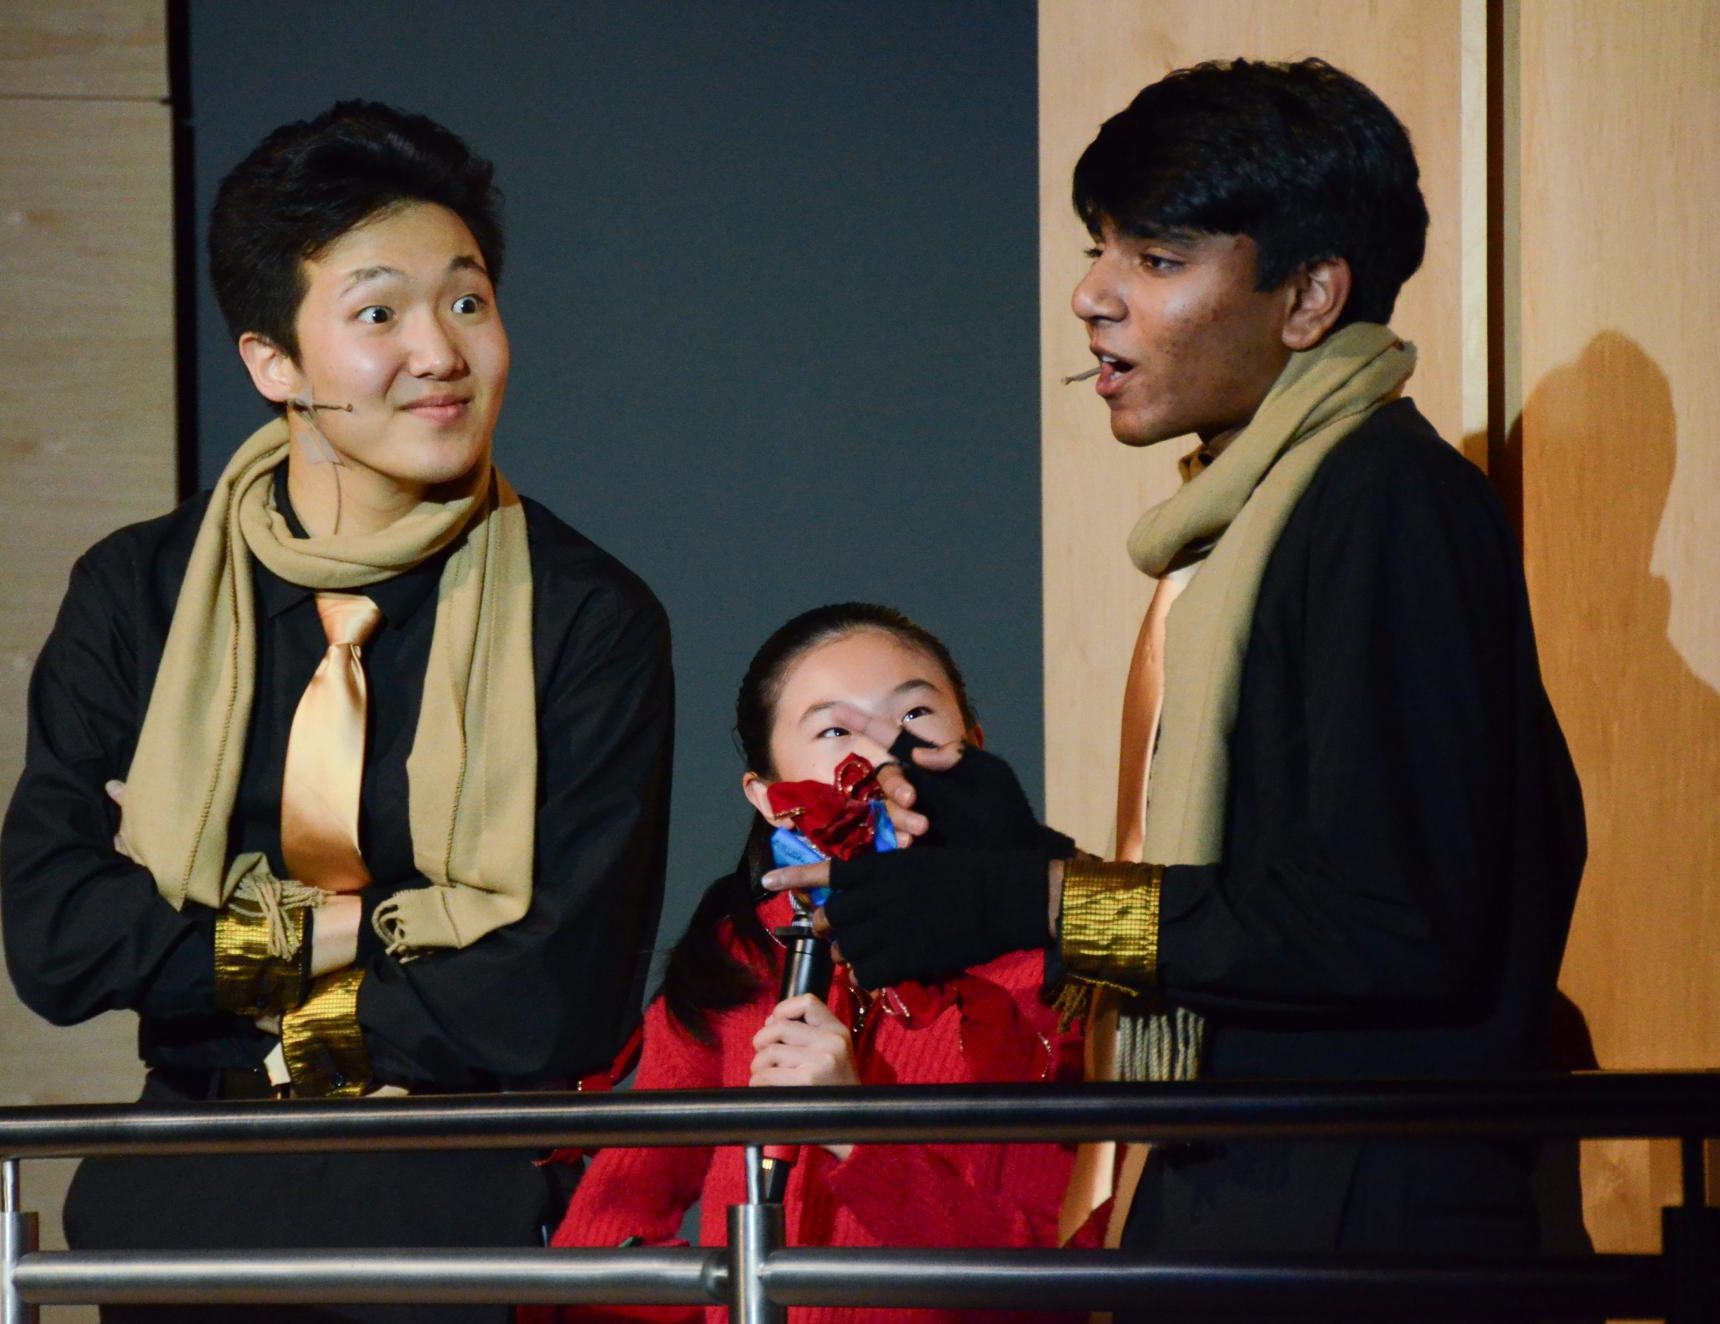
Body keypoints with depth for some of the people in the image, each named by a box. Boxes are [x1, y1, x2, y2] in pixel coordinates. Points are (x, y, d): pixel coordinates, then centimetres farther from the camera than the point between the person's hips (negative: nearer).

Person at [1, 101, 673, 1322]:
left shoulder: (591, 619, 2)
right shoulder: (138, 595, 9)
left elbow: (561, 1002, -6)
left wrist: (230, 964, 0)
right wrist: (364, 926, -7)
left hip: (475, 1214, -3)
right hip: (194, 1209, 3)